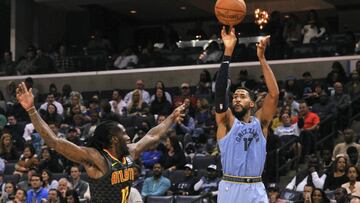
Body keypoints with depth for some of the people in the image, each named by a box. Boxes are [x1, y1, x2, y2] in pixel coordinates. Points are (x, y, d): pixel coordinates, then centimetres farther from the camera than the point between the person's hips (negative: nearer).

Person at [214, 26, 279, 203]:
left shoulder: (260, 122, 10)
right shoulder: (226, 121, 5)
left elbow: (274, 94, -3)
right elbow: (220, 91, -9)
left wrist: (262, 58, -9)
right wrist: (228, 53, -15)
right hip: (230, 189, -2)